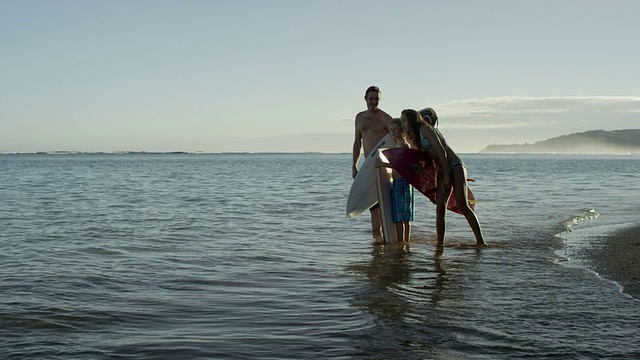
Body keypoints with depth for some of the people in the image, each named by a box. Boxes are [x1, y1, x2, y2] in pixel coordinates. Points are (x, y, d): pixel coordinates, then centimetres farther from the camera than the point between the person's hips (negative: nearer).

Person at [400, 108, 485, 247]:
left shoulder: (425, 129, -10)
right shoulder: (415, 137, 16)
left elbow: (442, 152, -17)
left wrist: (446, 176, -19)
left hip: (455, 167, -8)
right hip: (443, 171, 8)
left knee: (462, 205, -18)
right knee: (440, 208, -4)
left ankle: (480, 241, -17)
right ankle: (439, 244, -3)